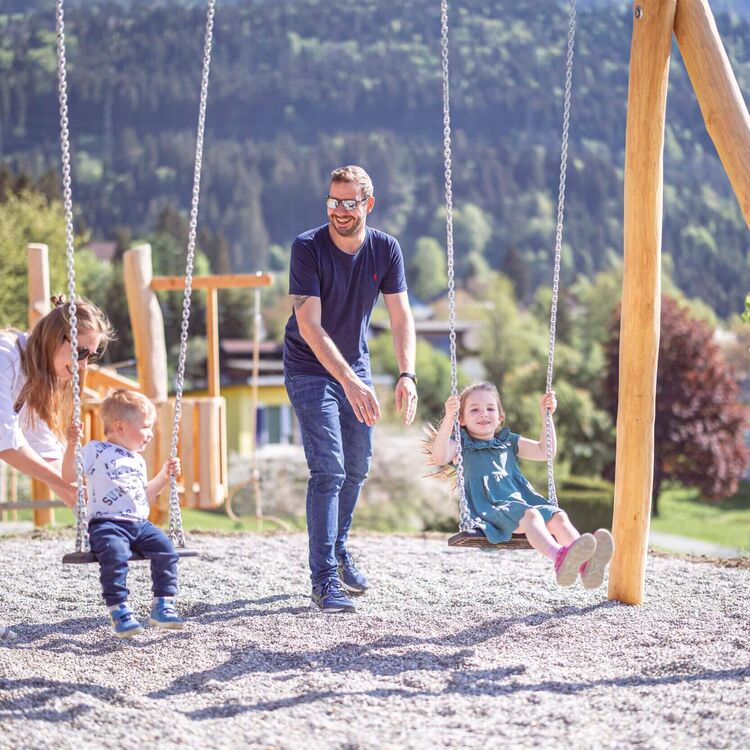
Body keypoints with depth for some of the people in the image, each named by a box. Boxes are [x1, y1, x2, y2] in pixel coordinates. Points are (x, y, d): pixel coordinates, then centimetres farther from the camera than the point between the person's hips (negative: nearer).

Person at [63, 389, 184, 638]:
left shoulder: (138, 461, 25)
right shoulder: (96, 450, 3)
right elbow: (69, 475, -5)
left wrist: (164, 476, 25)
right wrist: (71, 445, -16)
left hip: (140, 524, 6)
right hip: (106, 523, -6)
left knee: (165, 547, -16)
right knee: (115, 553, -34)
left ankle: (163, 605, -9)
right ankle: (119, 610, -30)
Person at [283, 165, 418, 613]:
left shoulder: (385, 249, -9)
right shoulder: (308, 248, -22)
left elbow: (401, 317, -12)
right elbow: (309, 325, -29)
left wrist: (407, 375, -29)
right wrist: (349, 382, -39)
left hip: (355, 366, 5)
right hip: (310, 370, -5)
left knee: (358, 467, 14)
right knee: (329, 469, -14)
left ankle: (339, 549, 37)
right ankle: (324, 580, -10)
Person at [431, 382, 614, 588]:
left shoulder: (508, 441, 31)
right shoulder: (462, 445, 14)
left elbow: (545, 451, 28)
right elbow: (440, 457, -8)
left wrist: (546, 415, 20)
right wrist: (449, 417, -19)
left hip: (523, 500, 5)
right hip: (491, 509, -5)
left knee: (558, 516, -26)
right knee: (529, 514, -37)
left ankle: (585, 565, -53)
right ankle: (559, 557, -66)